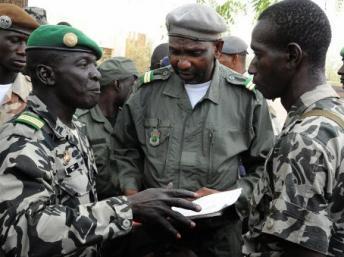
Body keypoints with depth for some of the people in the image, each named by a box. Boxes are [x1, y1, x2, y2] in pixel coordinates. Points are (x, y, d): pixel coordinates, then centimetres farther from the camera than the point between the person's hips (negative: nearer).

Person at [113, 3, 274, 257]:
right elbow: (126, 149, 10)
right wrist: (130, 190, -5)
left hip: (219, 232, -1)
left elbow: (264, 167, 0)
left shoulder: (247, 97, -6)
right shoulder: (149, 89, -2)